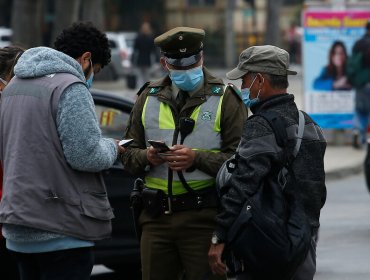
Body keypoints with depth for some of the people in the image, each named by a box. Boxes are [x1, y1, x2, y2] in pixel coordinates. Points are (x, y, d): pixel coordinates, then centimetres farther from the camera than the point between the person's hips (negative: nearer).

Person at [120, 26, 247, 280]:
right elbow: (129, 154, 15)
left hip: (204, 218, -4)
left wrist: (197, 159, -21)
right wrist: (147, 157, -8)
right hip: (156, 216, 4)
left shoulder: (224, 99, 0)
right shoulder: (149, 97, 14)